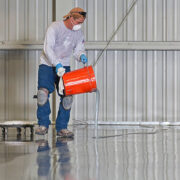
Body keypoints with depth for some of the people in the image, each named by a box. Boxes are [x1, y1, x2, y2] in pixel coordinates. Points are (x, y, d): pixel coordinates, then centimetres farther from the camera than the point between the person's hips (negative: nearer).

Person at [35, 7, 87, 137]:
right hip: (47, 65, -4)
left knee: (67, 97, -8)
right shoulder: (55, 27, -14)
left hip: (64, 67, 4)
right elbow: (48, 48, -21)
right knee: (43, 92, -22)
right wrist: (57, 64, -31)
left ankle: (62, 128, 1)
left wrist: (81, 56, -15)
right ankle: (43, 125, -10)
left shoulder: (79, 33, 3)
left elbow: (78, 50, 10)